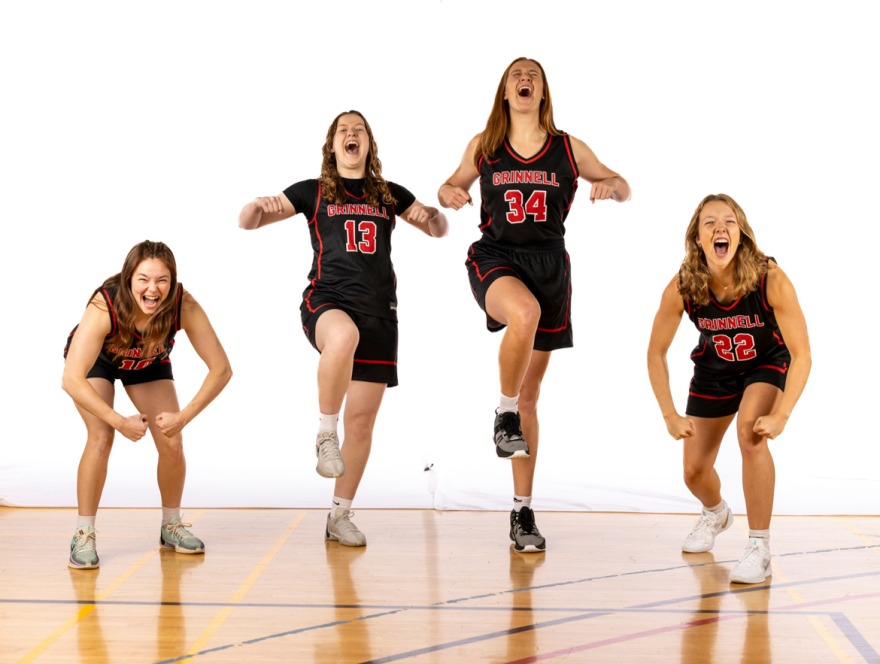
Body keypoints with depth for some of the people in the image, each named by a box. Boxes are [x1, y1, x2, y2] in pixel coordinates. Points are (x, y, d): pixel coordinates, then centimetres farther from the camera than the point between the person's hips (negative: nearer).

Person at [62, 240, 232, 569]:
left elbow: (221, 369, -28)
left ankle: (172, 526, 17)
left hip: (149, 363, 3)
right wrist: (120, 421, -45)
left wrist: (183, 417, -33)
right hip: (97, 359, -2)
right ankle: (83, 536, -5)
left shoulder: (184, 305, -35)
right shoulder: (104, 306, -41)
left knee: (172, 443, -7)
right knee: (101, 438, -21)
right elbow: (71, 380, -44)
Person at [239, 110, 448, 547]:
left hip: (378, 312, 3)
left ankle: (340, 516, 15)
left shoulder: (390, 194, 14)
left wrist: (432, 215, -4)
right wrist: (258, 207, -17)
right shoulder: (313, 192, 8)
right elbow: (247, 222, 7)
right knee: (343, 335, -41)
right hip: (326, 302, -3)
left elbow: (438, 230, 19)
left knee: (362, 419, 2)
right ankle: (326, 434, -22)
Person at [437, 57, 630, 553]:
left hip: (549, 264, 2)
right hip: (496, 259, -1)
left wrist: (610, 186, -13)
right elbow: (453, 186, 18)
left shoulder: (568, 148, 3)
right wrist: (450, 194, -6)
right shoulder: (483, 146, 4)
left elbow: (623, 189, 12)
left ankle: (523, 511, 15)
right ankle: (504, 413, -16)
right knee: (524, 312, -40)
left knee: (531, 395, 6)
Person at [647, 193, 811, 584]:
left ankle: (760, 548, -16)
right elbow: (656, 353, -13)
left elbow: (801, 354, -27)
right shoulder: (681, 288, -27)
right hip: (714, 370, 3)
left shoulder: (771, 280, -33)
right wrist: (670, 415, -19)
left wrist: (780, 416, -35)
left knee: (751, 434, -31)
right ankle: (715, 514, 46)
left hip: (766, 365, -3)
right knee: (694, 472, 6)